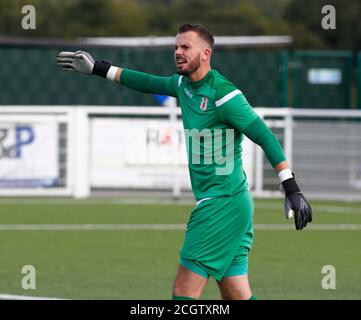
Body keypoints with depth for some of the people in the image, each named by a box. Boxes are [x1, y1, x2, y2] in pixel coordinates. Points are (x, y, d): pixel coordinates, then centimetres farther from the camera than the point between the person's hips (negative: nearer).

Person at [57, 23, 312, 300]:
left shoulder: (223, 94, -14)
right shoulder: (184, 84, 11)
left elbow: (266, 138, -16)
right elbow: (149, 83, 29)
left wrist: (292, 190, -21)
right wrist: (97, 69, 32)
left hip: (222, 203, -9)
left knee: (184, 293, -8)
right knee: (237, 296, 6)